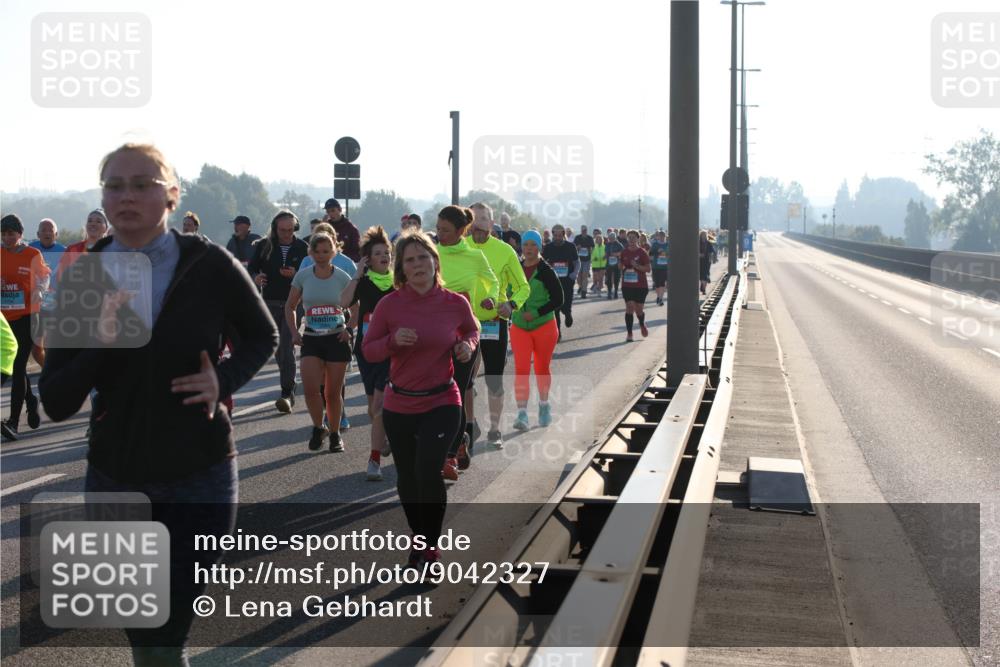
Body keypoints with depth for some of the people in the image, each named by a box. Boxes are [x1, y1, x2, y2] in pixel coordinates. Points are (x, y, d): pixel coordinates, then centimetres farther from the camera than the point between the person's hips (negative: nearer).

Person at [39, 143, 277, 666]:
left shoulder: (210, 266, -9)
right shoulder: (83, 278, -4)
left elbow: (263, 337, 9)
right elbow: (55, 404, -4)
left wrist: (225, 380, -10)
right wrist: (98, 345, -22)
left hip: (199, 478, -2)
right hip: (115, 482, 3)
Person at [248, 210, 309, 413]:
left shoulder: (302, 248, 1)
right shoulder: (263, 246, 4)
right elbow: (251, 268, 7)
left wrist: (295, 274, -19)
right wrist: (255, 278, -16)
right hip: (270, 304, 3)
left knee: (287, 348, -12)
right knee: (277, 349, 10)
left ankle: (287, 393, -13)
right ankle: (289, 389, 27)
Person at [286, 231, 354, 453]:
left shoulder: (342, 278, -3)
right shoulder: (303, 276, -2)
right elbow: (290, 306, 10)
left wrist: (350, 329, -6)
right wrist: (294, 332, -2)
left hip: (337, 338, 0)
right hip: (311, 339, 0)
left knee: (333, 392, 4)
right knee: (310, 388, -14)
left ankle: (334, 433, 23)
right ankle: (318, 428, 10)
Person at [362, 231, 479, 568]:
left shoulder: (455, 303, -6)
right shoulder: (390, 304, -9)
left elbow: (471, 330, 15)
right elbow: (368, 350, -2)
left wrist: (468, 346, -6)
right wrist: (393, 341, -21)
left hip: (442, 403, -2)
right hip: (399, 406, 2)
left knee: (428, 470, -20)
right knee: (407, 479, 16)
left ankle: (430, 546, 1)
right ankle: (419, 540, 41)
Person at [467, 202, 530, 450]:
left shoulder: (504, 251, -4)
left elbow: (523, 287, 3)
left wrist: (512, 304, -16)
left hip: (495, 322, -1)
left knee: (494, 380, 3)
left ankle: (494, 430, 18)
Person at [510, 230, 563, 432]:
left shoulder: (546, 271, -7)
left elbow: (558, 299, -9)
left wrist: (536, 313, -17)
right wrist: (510, 313, 9)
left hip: (544, 326, -2)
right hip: (519, 327, 3)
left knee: (542, 368, 11)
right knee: (521, 369, -10)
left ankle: (544, 405, 33)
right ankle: (522, 413, -14)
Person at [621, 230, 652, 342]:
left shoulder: (642, 253, -5)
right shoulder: (624, 253, 5)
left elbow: (648, 269, -8)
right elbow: (621, 266, 20)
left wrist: (637, 266, -20)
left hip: (641, 286, -2)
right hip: (627, 285, 2)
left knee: (638, 310, 4)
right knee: (629, 308, -8)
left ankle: (642, 324, 38)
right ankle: (629, 334, -5)